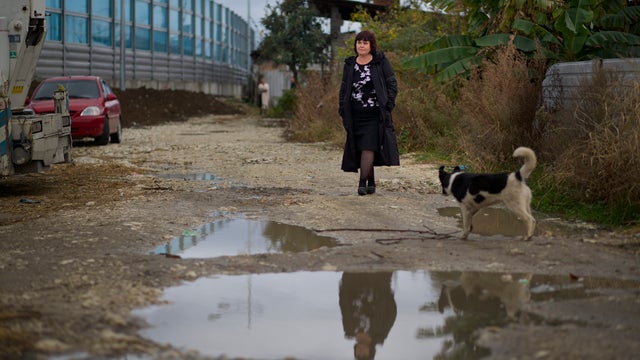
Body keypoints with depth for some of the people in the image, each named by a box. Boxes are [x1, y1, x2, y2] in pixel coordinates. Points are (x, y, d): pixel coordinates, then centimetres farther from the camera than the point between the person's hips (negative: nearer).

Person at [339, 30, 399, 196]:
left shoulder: (381, 61, -1)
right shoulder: (349, 64, 10)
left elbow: (392, 84, 1)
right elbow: (344, 88, 14)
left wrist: (388, 104, -8)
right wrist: (342, 110, 6)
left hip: (374, 114, -4)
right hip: (356, 114, 4)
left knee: (369, 146, -12)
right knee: (359, 148, 6)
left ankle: (362, 182, -14)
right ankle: (371, 181, 17)